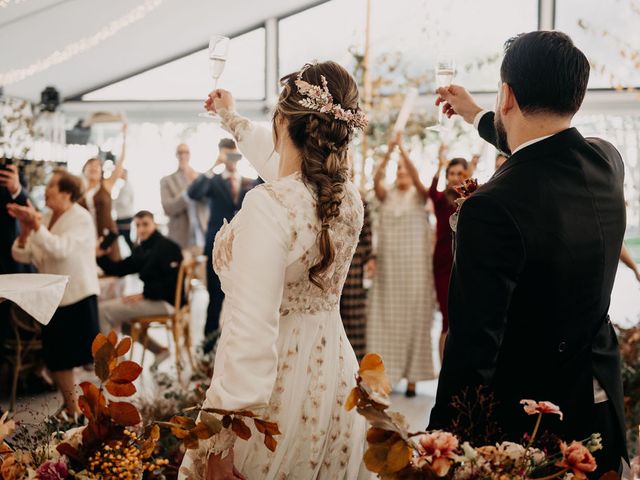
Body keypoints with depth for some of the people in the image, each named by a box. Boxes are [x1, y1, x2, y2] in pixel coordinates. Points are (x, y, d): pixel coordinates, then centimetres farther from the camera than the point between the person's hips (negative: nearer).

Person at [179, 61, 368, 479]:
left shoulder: (269, 205, -23)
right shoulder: (349, 198, 0)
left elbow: (252, 331, -28)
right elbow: (280, 160, 23)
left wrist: (220, 440, -23)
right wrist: (234, 120, 39)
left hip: (275, 384, -7)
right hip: (333, 376, 7)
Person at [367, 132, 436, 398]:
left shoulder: (419, 195, 4)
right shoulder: (387, 195, 8)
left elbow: (416, 177, -17)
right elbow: (376, 179, -12)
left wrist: (402, 149, -25)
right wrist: (388, 152, -24)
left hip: (414, 264, -2)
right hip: (388, 265, 2)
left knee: (413, 318, 1)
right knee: (385, 318, 0)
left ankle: (411, 376, 6)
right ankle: (385, 371, 5)